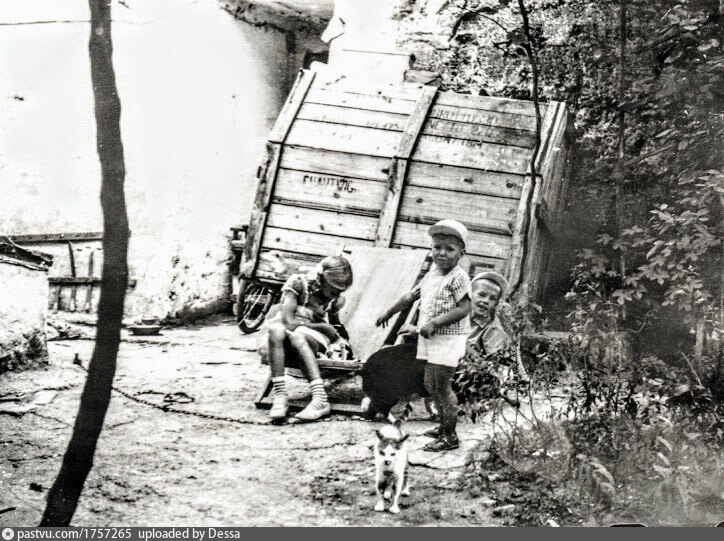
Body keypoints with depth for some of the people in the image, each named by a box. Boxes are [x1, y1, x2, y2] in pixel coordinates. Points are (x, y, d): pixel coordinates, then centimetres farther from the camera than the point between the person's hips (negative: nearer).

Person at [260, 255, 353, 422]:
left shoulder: (335, 300, 5)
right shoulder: (298, 283, -8)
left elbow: (335, 326, 25)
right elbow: (288, 321, -16)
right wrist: (322, 326, -11)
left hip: (309, 339, 2)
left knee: (297, 335, -37)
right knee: (276, 329, -39)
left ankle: (320, 400, -46)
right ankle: (280, 396, -40)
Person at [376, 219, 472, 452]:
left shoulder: (458, 278, -13)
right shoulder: (431, 275, 12)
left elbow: (464, 308, -21)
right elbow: (411, 296, 25)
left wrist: (434, 322, -26)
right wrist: (389, 312, 31)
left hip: (448, 339, -9)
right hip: (430, 339, 9)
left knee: (442, 385, -7)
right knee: (430, 384, 15)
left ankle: (450, 437, 1)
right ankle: (444, 426, 30)